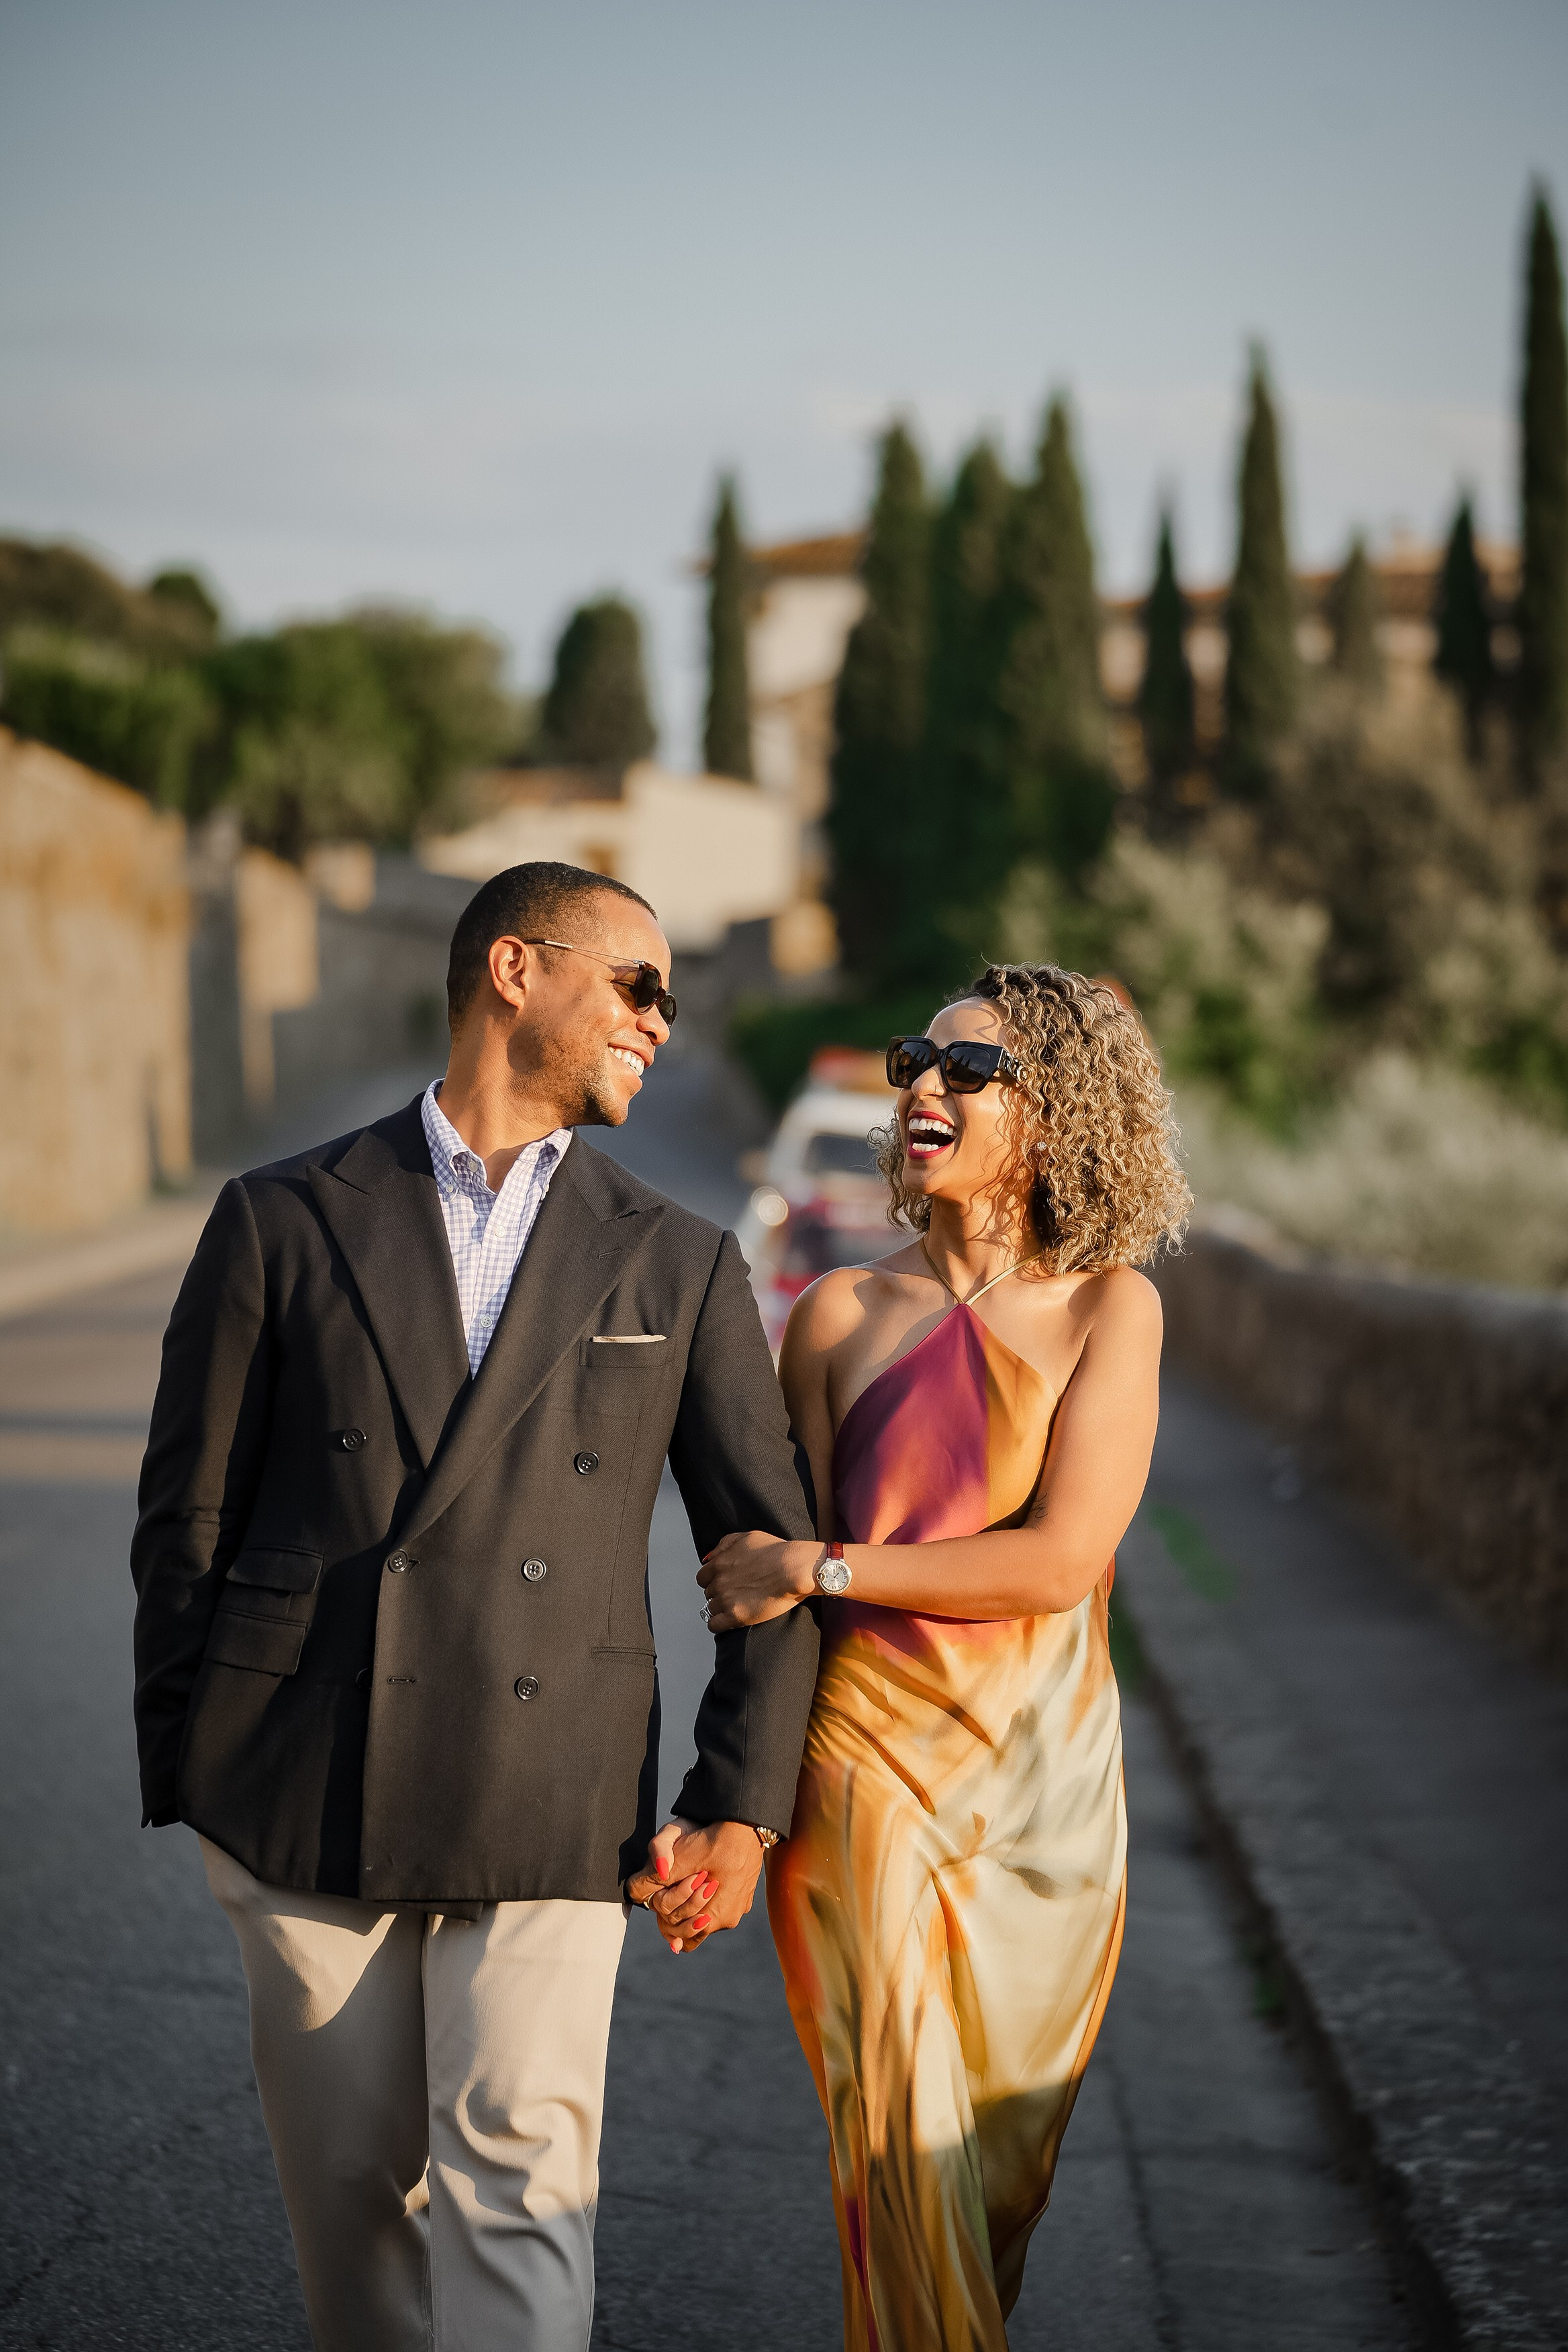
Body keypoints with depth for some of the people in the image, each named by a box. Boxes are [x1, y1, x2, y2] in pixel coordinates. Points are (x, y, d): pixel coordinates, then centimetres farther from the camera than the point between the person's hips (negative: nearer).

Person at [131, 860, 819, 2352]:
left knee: (519, 2172, -11)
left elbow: (770, 1547, 9)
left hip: (550, 1806, 0)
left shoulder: (679, 1267, 9)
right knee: (351, 2176, 8)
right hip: (305, 1788, 0)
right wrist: (179, 1777, 6)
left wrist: (741, 1805, 1)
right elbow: (187, 1517, 7)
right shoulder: (285, 1223, 5)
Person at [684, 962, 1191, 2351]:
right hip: (873, 1765, 0)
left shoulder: (1112, 1309, -2)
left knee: (1006, 2158, 10)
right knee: (906, 2159, -6)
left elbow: (1061, 1560, -12)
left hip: (1043, 1780, 1)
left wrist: (818, 1568, -13)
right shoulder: (840, 1315, 1)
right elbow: (771, 1584, 3)